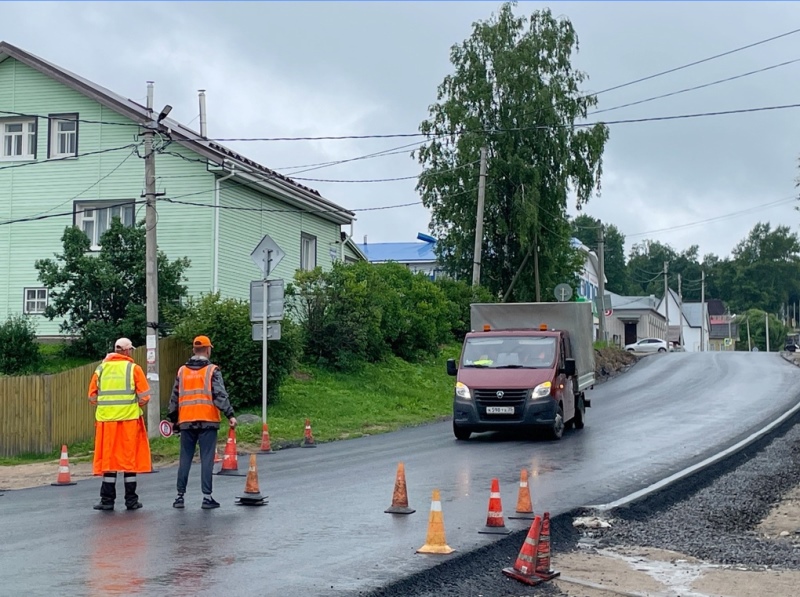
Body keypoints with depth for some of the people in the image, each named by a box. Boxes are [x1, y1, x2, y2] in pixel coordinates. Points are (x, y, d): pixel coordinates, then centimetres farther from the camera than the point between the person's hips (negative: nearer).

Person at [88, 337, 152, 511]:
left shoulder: (101, 368, 7)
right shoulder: (133, 368, -1)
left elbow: (92, 397, 7)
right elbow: (144, 397, -5)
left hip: (106, 419, 2)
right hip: (130, 419, -2)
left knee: (108, 458, 7)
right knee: (130, 458, 5)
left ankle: (107, 500, 8)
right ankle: (131, 500, 9)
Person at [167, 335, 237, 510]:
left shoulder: (182, 371, 11)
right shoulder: (212, 371, -2)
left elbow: (174, 397, 15)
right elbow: (220, 395, -11)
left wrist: (173, 419, 22)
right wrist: (230, 415, -11)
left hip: (186, 422, 4)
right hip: (208, 421, -4)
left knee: (185, 459, 9)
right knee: (206, 459, -2)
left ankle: (180, 495, 10)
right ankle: (207, 497, -3)